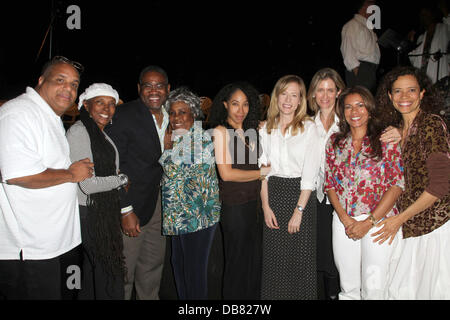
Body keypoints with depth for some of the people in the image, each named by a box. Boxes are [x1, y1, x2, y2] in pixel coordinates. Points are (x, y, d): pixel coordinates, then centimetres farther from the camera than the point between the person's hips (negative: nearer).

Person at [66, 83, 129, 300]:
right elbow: (88, 184, -22)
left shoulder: (102, 134, 12)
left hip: (104, 213, 8)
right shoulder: (78, 132, -16)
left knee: (94, 269, 19)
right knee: (108, 274, 0)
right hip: (88, 214, -8)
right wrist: (121, 179, -9)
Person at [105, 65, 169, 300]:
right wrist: (126, 210, -19)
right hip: (132, 205, -6)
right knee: (124, 270, 5)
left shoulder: (171, 117, 6)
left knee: (154, 266, 19)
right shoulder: (123, 115, -13)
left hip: (160, 203, 6)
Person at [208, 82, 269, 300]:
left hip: (254, 204, 6)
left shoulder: (250, 131, 12)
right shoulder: (221, 131, -8)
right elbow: (226, 173, -15)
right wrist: (261, 172, -7)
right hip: (234, 207, -6)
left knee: (254, 261, 15)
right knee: (237, 263, 6)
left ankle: (253, 297, 31)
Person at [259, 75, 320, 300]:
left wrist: (299, 210, -13)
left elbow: (310, 173, -8)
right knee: (274, 258, 9)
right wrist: (266, 206, -3)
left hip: (300, 195, -3)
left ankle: (303, 295, 21)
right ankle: (273, 295, 25)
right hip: (273, 196, 3)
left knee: (301, 258, 3)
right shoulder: (266, 129, 7)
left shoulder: (308, 128, -3)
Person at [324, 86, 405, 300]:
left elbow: (397, 184, -6)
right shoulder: (335, 142, 8)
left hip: (379, 220, -2)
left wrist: (369, 221, -11)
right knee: (349, 288, 10)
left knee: (373, 288, 1)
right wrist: (345, 219, -6)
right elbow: (330, 184, 7)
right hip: (343, 221, 3)